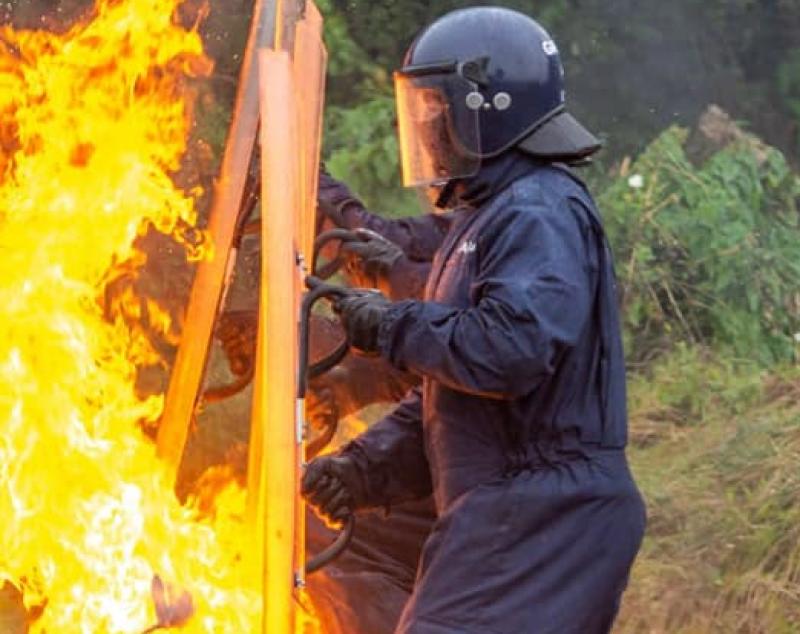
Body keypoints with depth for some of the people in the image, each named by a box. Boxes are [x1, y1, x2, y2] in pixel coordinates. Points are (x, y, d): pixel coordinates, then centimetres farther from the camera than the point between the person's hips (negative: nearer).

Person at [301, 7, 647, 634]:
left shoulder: (539, 216, -12)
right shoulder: (483, 219, 21)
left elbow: (510, 351, -27)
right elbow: (444, 396, 23)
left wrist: (392, 325, -13)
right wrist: (366, 467, 10)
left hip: (541, 519, -10)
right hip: (510, 514, 10)